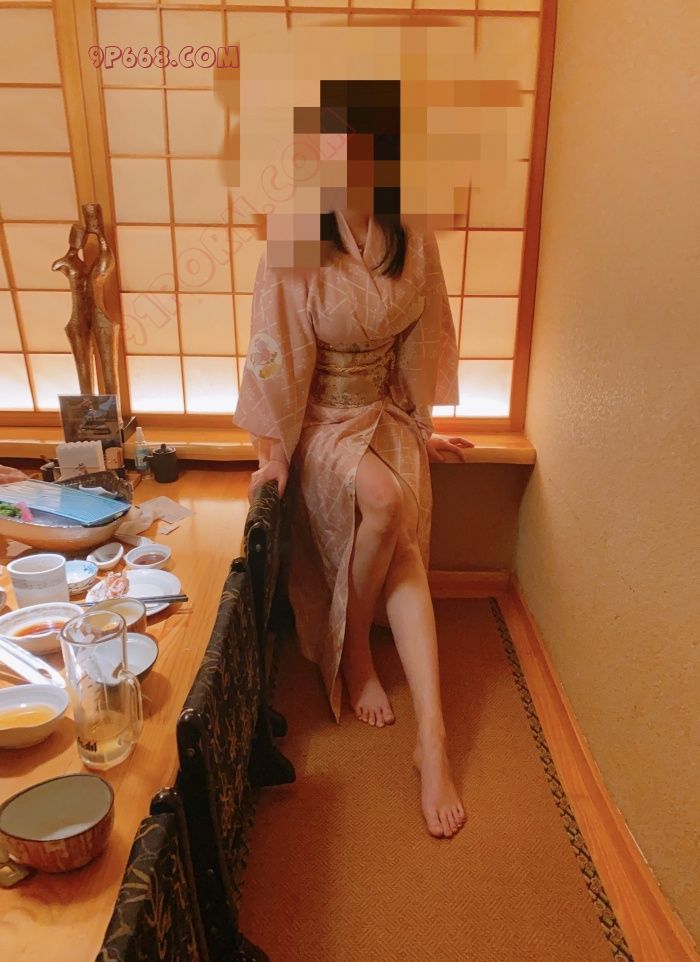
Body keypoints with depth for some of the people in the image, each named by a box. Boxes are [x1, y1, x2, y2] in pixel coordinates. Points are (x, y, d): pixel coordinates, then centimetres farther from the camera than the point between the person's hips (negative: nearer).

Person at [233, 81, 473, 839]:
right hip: (321, 420, -3)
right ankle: (353, 652, -5)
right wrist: (271, 448, -13)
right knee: (383, 500, -32)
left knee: (403, 543, -20)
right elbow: (278, 352, -13)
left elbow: (425, 340, 7)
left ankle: (431, 738, -17)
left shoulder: (413, 242, -2)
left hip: (389, 414, 3)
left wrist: (428, 421, 10)